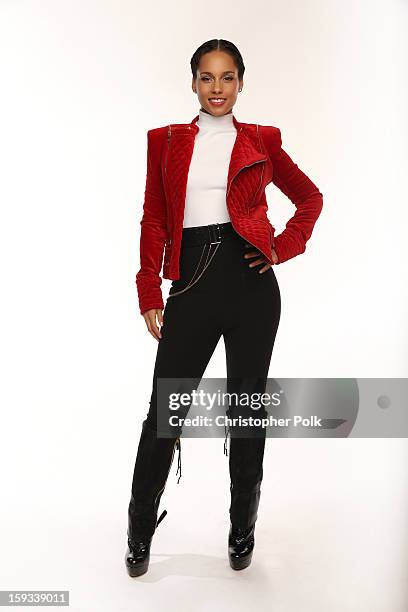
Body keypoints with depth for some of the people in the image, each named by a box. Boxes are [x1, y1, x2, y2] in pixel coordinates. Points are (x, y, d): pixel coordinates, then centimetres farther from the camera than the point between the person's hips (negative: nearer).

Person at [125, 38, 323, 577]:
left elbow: (311, 197, 17)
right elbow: (154, 222, 7)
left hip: (250, 283, 0)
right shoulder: (167, 142, 11)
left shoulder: (261, 142, 9)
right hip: (191, 284, 0)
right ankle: (140, 534, 21)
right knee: (165, 406, 1)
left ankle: (242, 532, 25)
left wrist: (284, 248, 1)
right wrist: (150, 295, 1)